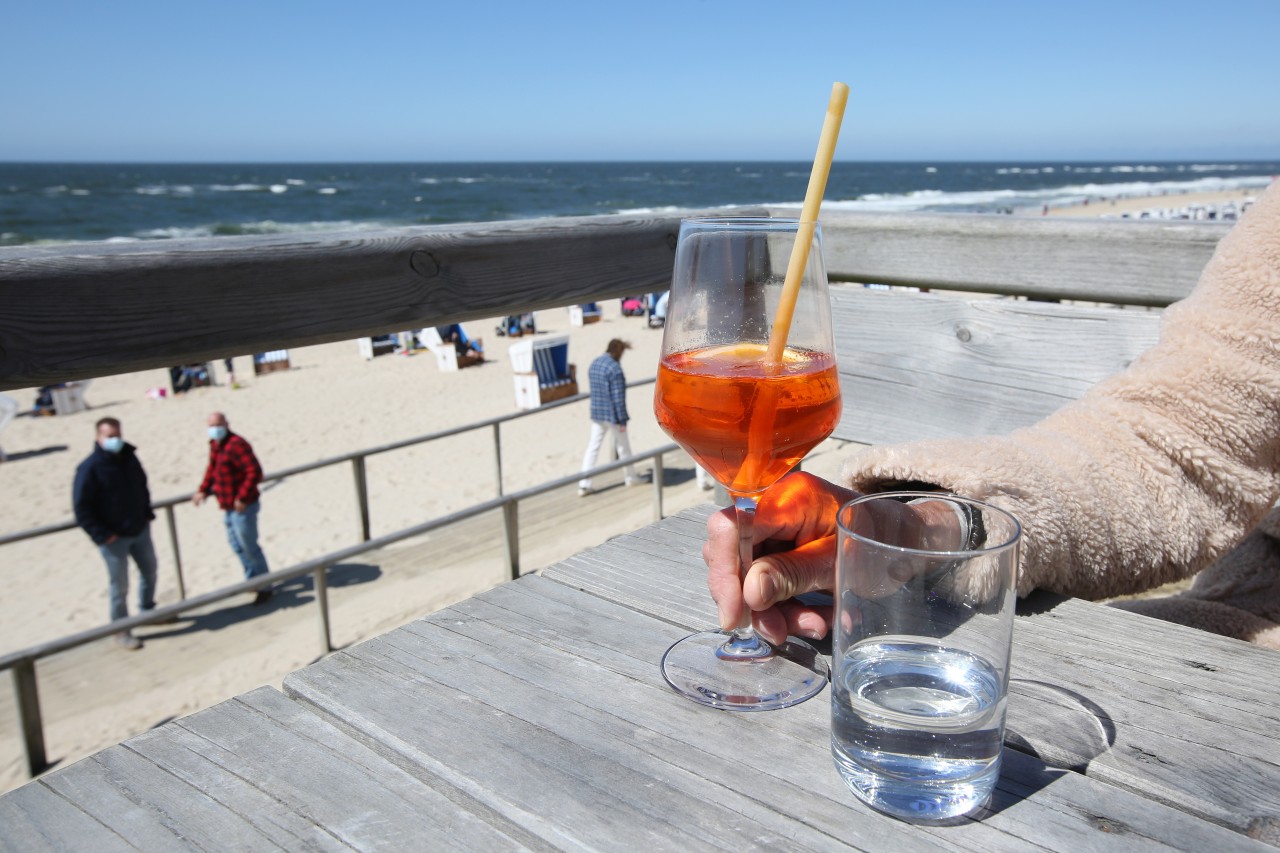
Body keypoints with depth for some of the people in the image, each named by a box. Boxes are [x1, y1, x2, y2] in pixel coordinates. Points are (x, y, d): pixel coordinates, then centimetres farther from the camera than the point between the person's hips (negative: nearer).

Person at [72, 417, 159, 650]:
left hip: (140, 530, 6)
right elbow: (81, 508, -16)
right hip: (114, 537, -6)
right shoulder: (90, 468, -18)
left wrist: (147, 514, 10)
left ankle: (148, 611, 42)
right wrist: (102, 535, -18)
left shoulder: (129, 458, 1)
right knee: (118, 586, 2)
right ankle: (121, 631, 17)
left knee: (150, 571, 20)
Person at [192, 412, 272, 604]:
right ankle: (252, 579, 37)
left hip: (242, 506, -10)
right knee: (237, 545, 21)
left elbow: (254, 472, -27)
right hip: (228, 506, 10)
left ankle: (265, 588, 9)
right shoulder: (215, 444, 9)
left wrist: (242, 498, -27)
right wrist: (203, 490, 11)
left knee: (249, 547, -3)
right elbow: (212, 469, 23)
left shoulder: (237, 445, -22)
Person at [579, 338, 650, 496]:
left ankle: (583, 485, 2)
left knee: (592, 447, 7)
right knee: (623, 445, 13)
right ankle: (630, 477, 31)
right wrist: (622, 420, -14)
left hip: (596, 414, 7)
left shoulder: (594, 363, 6)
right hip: (612, 415, -7)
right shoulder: (615, 368, -20)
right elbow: (618, 397, -21)